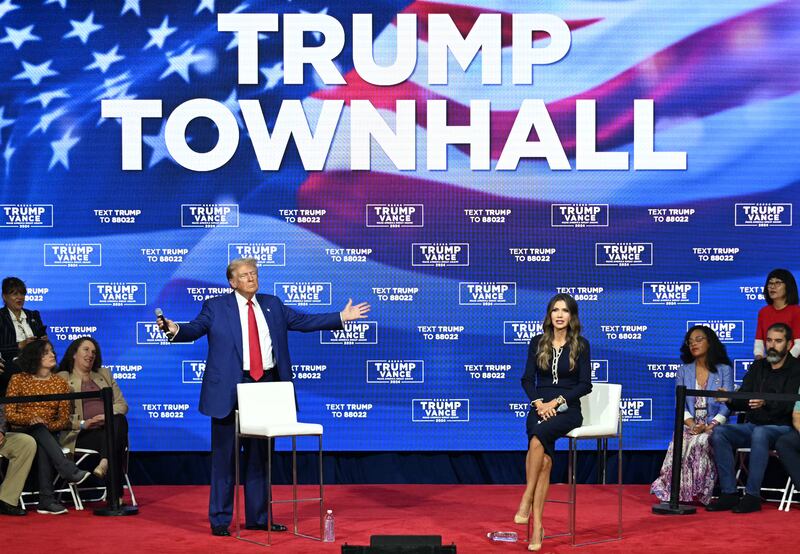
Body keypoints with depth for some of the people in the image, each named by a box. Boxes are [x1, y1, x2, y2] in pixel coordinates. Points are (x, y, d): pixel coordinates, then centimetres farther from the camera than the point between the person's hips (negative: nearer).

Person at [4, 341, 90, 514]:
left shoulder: (60, 384, 13)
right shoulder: (18, 380, 7)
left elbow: (64, 419, 7)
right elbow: (9, 413, 0)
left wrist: (48, 425, -14)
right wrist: (30, 419, -20)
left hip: (48, 433, 1)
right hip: (22, 433, -1)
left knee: (42, 448, -36)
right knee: (39, 431, -37)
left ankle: (47, 500, -43)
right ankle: (70, 471, -47)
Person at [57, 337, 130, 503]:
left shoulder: (104, 374, 25)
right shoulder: (62, 378, 11)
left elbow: (122, 404, 15)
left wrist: (108, 415, -8)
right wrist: (83, 423, -17)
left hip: (109, 428, 3)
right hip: (81, 434, -3)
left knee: (119, 420, -34)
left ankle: (105, 463, -51)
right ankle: (115, 496, -42)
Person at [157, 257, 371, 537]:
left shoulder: (272, 305, 12)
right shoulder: (215, 307, 0)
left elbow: (304, 321, 14)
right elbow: (195, 329, -10)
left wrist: (342, 317, 11)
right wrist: (175, 330, -31)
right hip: (231, 388, -4)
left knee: (259, 456, 11)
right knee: (225, 456, 0)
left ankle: (257, 517, 21)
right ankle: (220, 520, 8)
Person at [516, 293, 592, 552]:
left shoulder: (581, 345, 4)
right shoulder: (537, 343, 11)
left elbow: (585, 384, -1)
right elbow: (528, 379, 8)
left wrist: (557, 401, -12)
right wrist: (538, 402, -11)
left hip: (568, 408, -2)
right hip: (540, 406, 2)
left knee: (538, 437, -37)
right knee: (545, 460, -28)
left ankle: (526, 500, -30)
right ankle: (537, 525, -32)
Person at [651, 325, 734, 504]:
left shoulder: (724, 370, 9)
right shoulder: (683, 371, 16)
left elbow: (727, 405, -1)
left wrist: (710, 426, -18)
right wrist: (691, 424, -14)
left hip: (714, 425, -2)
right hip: (689, 425, 2)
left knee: (699, 443, -36)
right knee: (680, 444, -33)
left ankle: (699, 493, -29)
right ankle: (679, 492, -31)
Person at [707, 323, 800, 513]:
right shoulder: (758, 367, 16)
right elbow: (742, 401, 10)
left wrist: (766, 403, -36)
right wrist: (730, 399, -14)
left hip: (782, 427, -6)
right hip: (753, 425, 6)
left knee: (760, 433, -38)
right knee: (719, 433, -20)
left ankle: (752, 496, -35)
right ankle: (729, 494, -22)